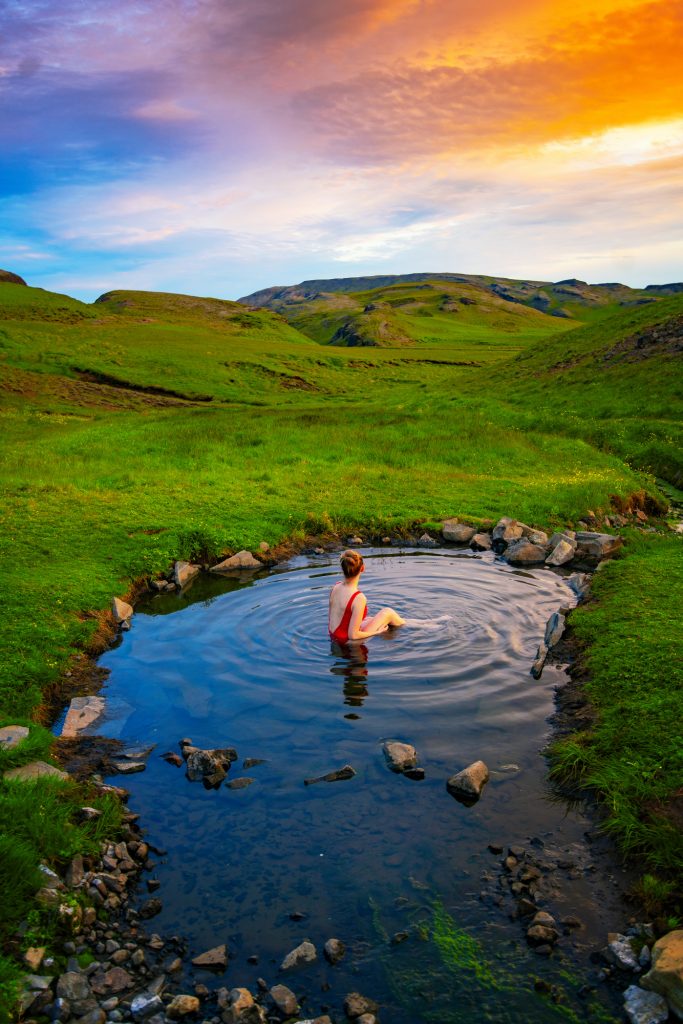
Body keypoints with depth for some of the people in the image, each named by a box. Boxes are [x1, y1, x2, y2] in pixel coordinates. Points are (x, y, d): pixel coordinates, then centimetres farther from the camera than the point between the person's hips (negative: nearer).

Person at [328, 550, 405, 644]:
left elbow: (330, 616, 5)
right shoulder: (359, 598, -29)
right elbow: (353, 635, -26)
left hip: (334, 636, 7)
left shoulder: (335, 587, -7)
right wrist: (376, 632, -9)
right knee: (388, 612, 10)